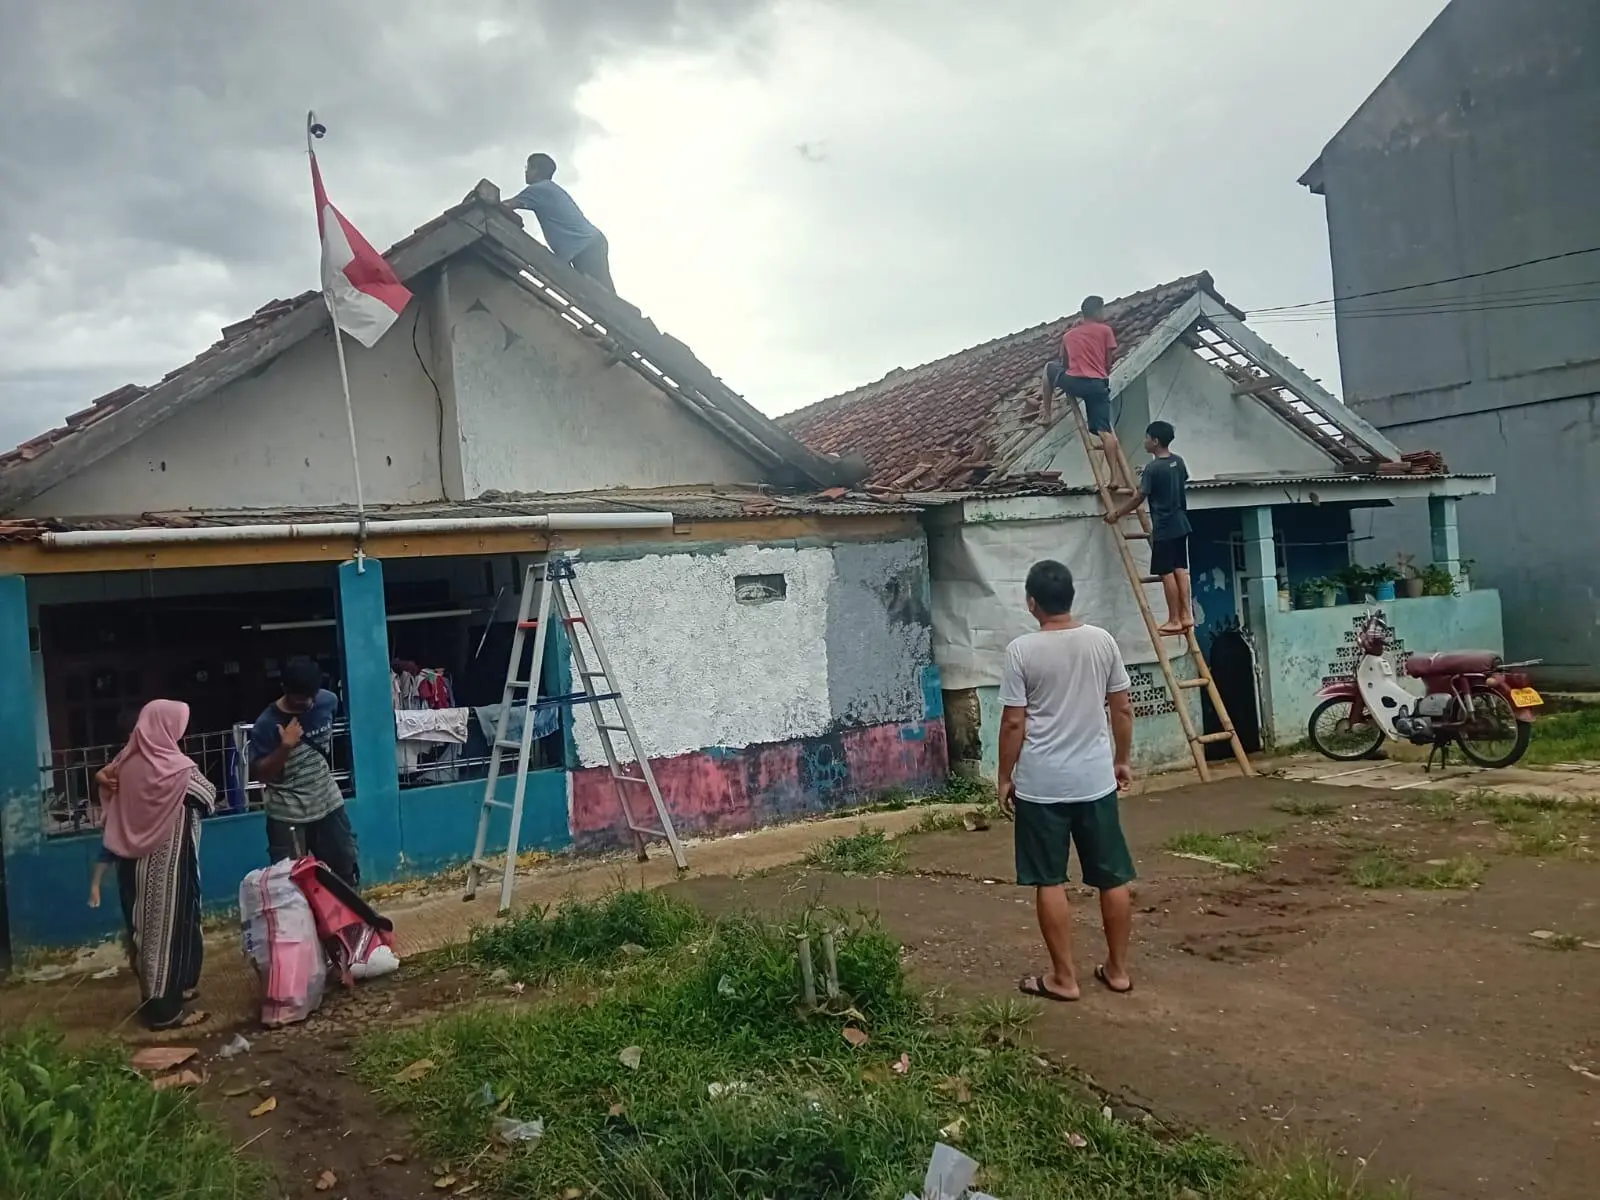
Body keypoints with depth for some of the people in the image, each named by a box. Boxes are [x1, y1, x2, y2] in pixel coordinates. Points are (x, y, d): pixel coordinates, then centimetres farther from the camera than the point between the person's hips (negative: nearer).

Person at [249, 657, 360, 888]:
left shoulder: (328, 701, -7)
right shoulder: (267, 724, -19)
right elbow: (259, 774, -17)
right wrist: (285, 747, -30)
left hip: (329, 804, 4)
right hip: (288, 815, -4)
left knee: (345, 869, 14)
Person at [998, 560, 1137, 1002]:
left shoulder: (1021, 650, -11)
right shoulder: (1103, 641, -1)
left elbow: (1013, 723, -10)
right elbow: (1123, 709, 5)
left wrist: (1005, 778, 1)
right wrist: (1122, 761, 18)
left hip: (1040, 785, -3)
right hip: (1096, 779, 4)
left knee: (1050, 882, 6)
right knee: (1114, 877, 14)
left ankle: (1063, 978, 12)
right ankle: (1117, 969, 23)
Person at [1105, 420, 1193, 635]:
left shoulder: (1153, 468, -16)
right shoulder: (1178, 462, 8)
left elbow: (1138, 497, -13)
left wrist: (1116, 513, -1)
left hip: (1164, 528, -8)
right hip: (1180, 524, 8)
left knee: (1167, 573, -2)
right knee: (1180, 569, 10)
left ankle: (1174, 620, 1)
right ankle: (1186, 615, 11)